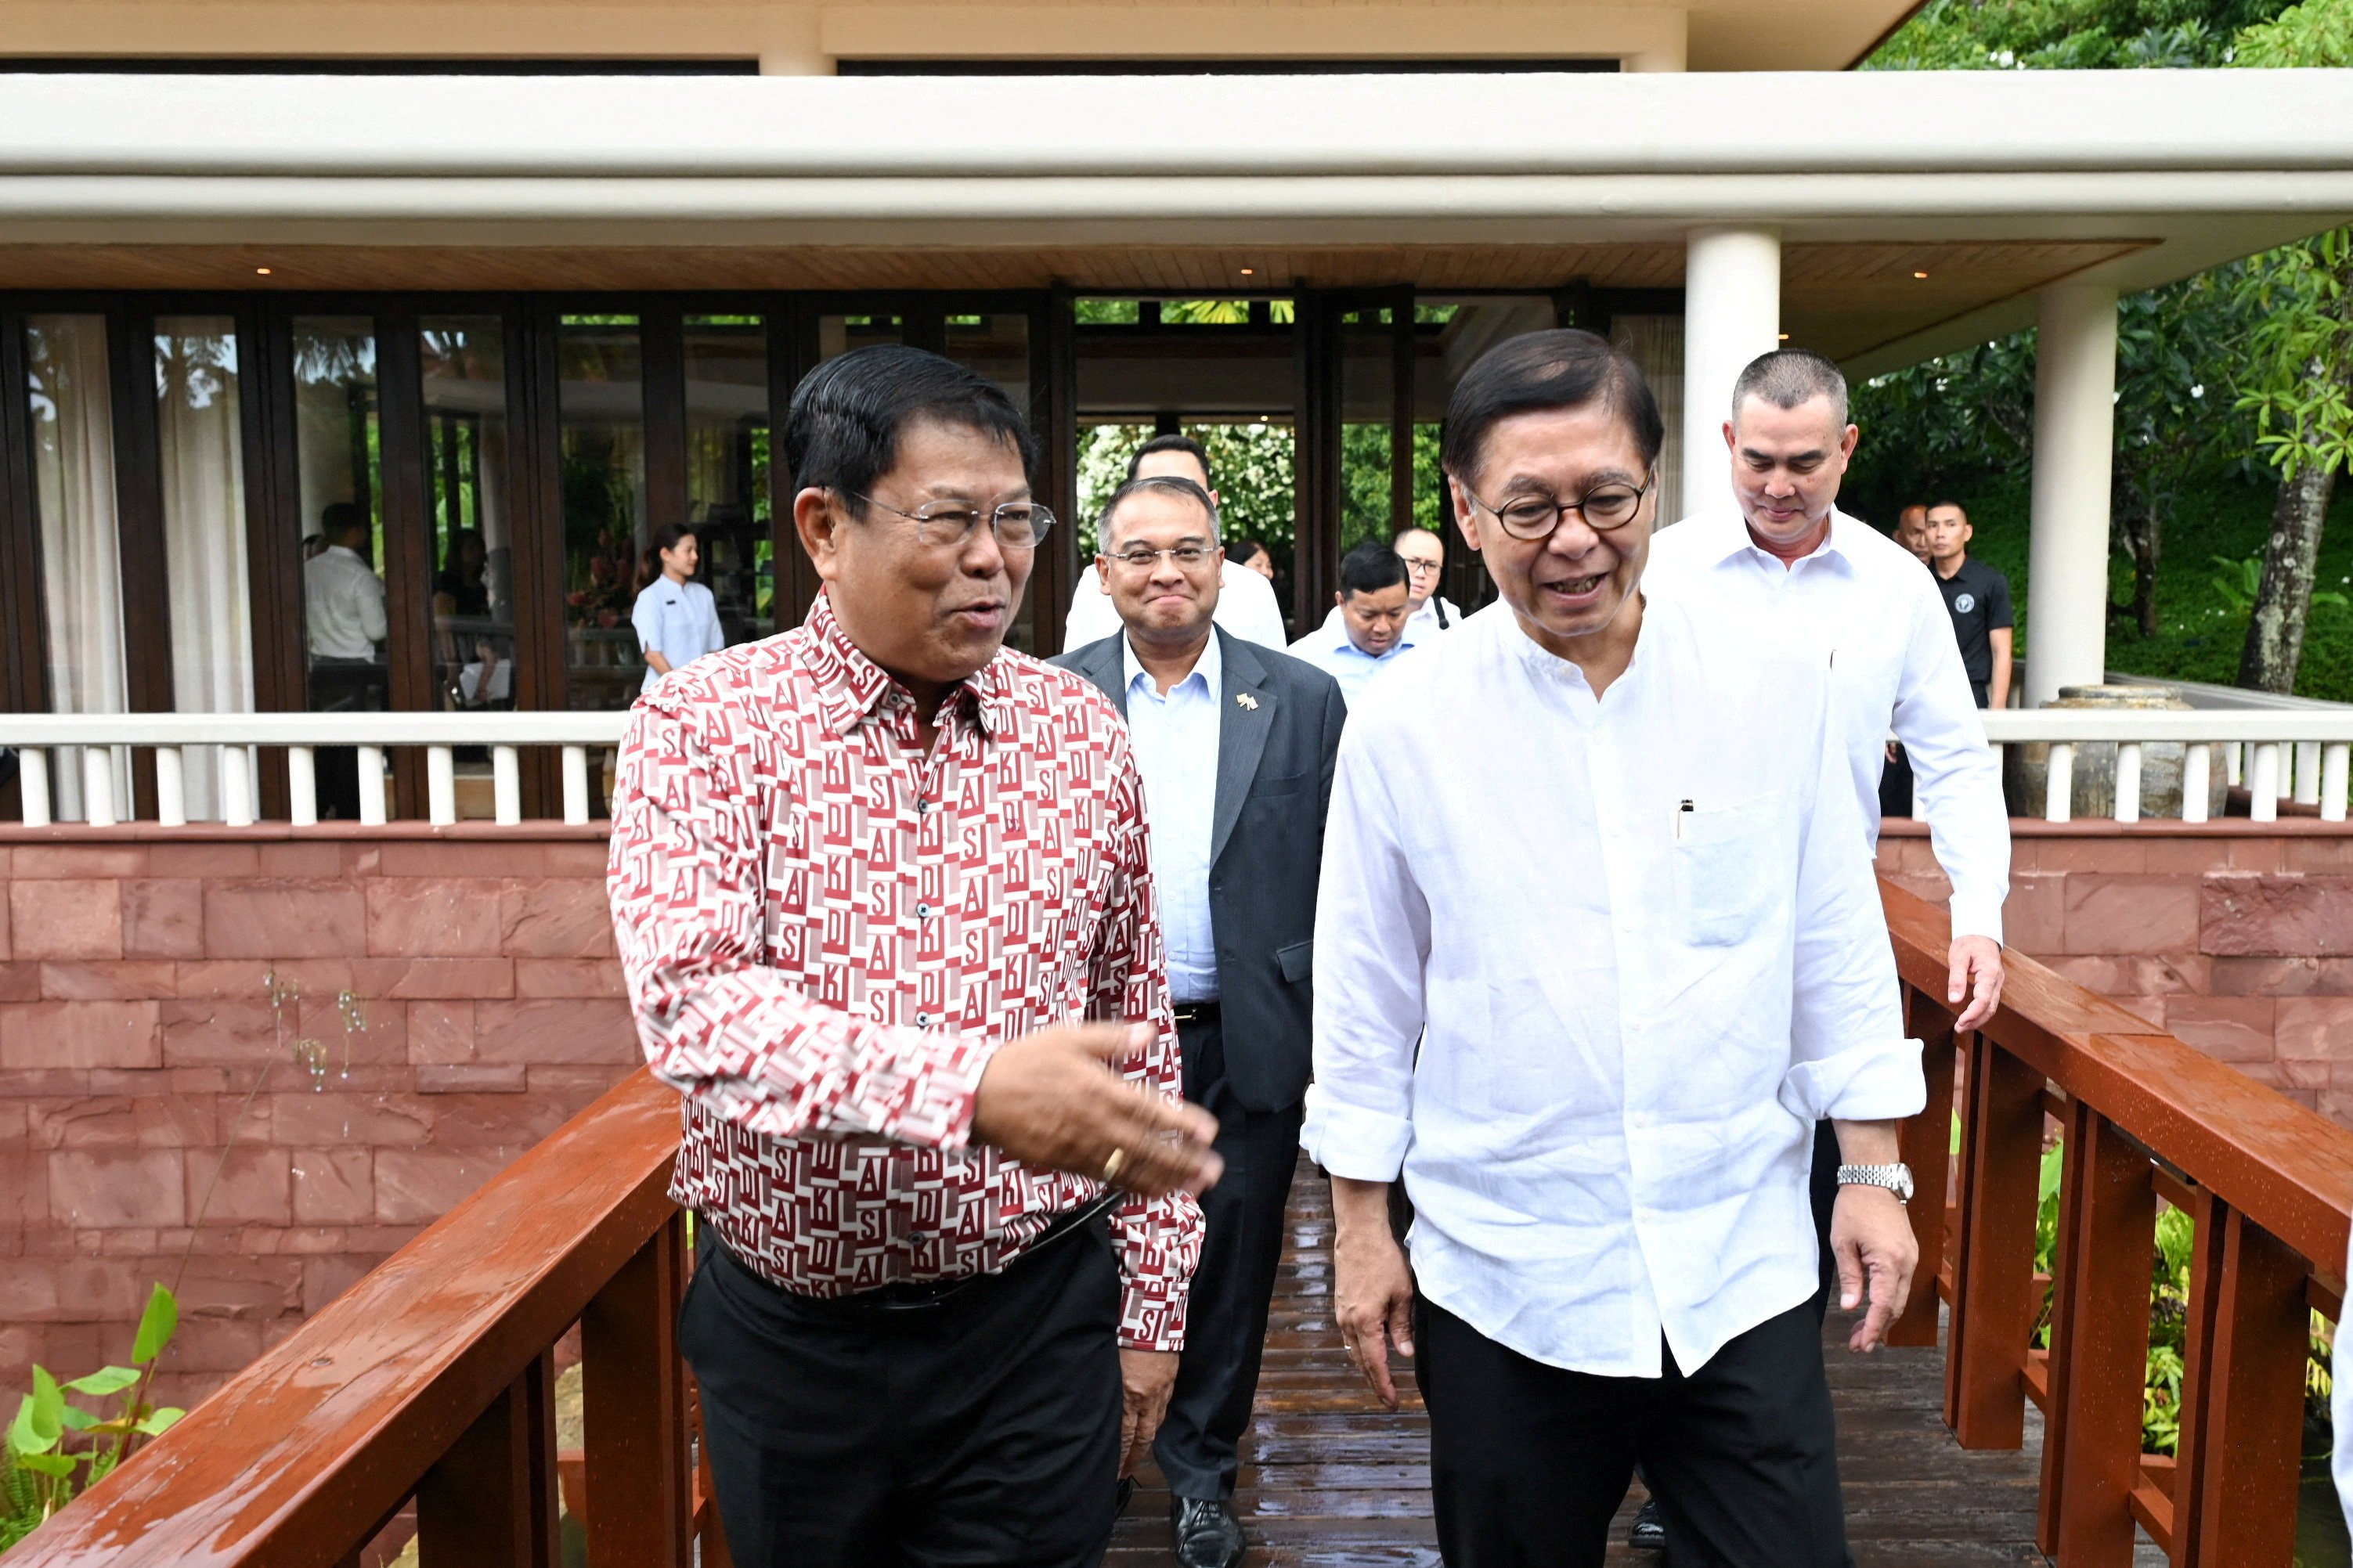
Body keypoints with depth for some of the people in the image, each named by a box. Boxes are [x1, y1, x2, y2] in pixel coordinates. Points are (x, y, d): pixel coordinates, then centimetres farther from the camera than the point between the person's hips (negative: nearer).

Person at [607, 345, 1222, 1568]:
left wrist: (1149, 1309, 8)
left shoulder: (1085, 734, 0)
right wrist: (971, 1088, -38)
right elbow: (691, 996, -23)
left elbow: (1140, 1032, 6)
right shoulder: (702, 726, -8)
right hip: (788, 1332, 0)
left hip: (1038, 1326, 1)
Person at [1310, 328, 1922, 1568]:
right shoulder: (1402, 726, -8)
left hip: (1742, 1267, 1)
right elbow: (1365, 999, -1)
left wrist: (1873, 1171, 6)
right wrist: (1361, 1228, 3)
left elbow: (1837, 944, 4)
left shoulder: (1773, 683, -4)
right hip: (1505, 1283, 0)